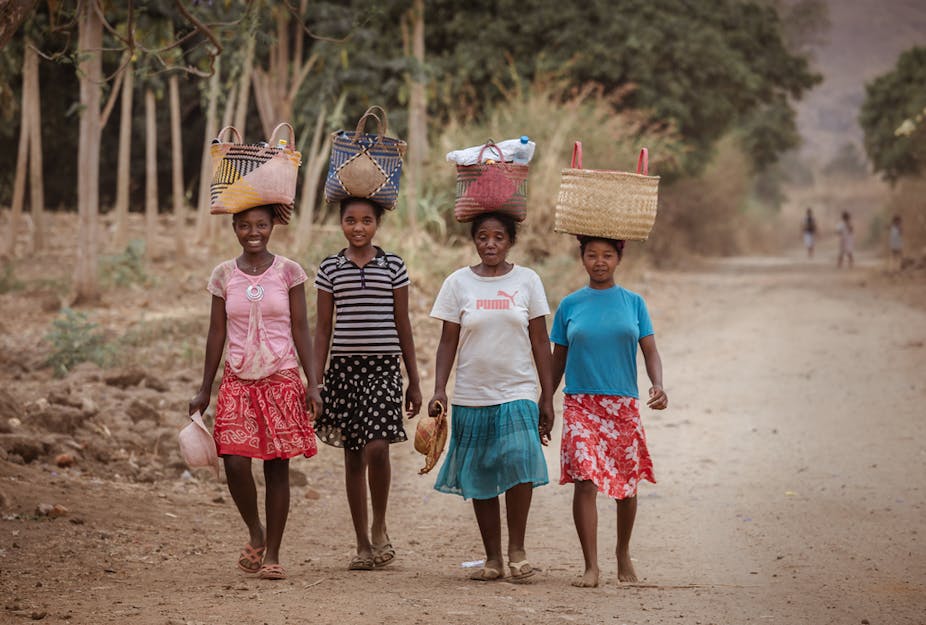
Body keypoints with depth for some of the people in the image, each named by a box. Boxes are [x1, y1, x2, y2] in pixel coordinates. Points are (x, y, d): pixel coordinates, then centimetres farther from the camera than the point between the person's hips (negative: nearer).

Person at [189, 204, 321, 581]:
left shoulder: (288, 272, 0)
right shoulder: (224, 275, 5)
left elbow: (301, 330, 1)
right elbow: (217, 334, 9)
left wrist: (312, 384, -6)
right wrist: (204, 391, 9)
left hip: (281, 379, -1)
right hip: (238, 380, 1)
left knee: (277, 466, 0)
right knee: (235, 462, -11)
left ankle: (272, 554, 9)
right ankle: (255, 533, 14)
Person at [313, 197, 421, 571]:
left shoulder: (393, 266, 5)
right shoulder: (330, 269, 7)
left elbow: (403, 326, 8)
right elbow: (323, 328, 8)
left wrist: (414, 382, 7)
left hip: (383, 367, -1)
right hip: (344, 367, 2)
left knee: (377, 446, -19)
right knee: (353, 455, 5)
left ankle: (379, 527, 3)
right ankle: (363, 544, 12)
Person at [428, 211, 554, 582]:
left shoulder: (527, 281, 4)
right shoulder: (458, 283, 4)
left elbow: (540, 341, 6)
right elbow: (448, 341, 5)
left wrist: (547, 397, 3)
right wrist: (439, 390, -7)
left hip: (517, 395, -1)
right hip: (471, 396, 1)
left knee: (520, 465, -19)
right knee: (480, 481, 4)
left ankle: (517, 548, -4)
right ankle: (493, 559, 13)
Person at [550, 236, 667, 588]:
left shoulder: (633, 303, 6)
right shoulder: (570, 306, 6)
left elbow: (650, 351, 2)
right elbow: (558, 360, 11)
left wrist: (657, 386, -17)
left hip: (624, 405, 1)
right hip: (581, 404, -1)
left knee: (626, 484, 9)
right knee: (584, 481, -13)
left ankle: (623, 554, 30)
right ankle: (591, 566, -10)